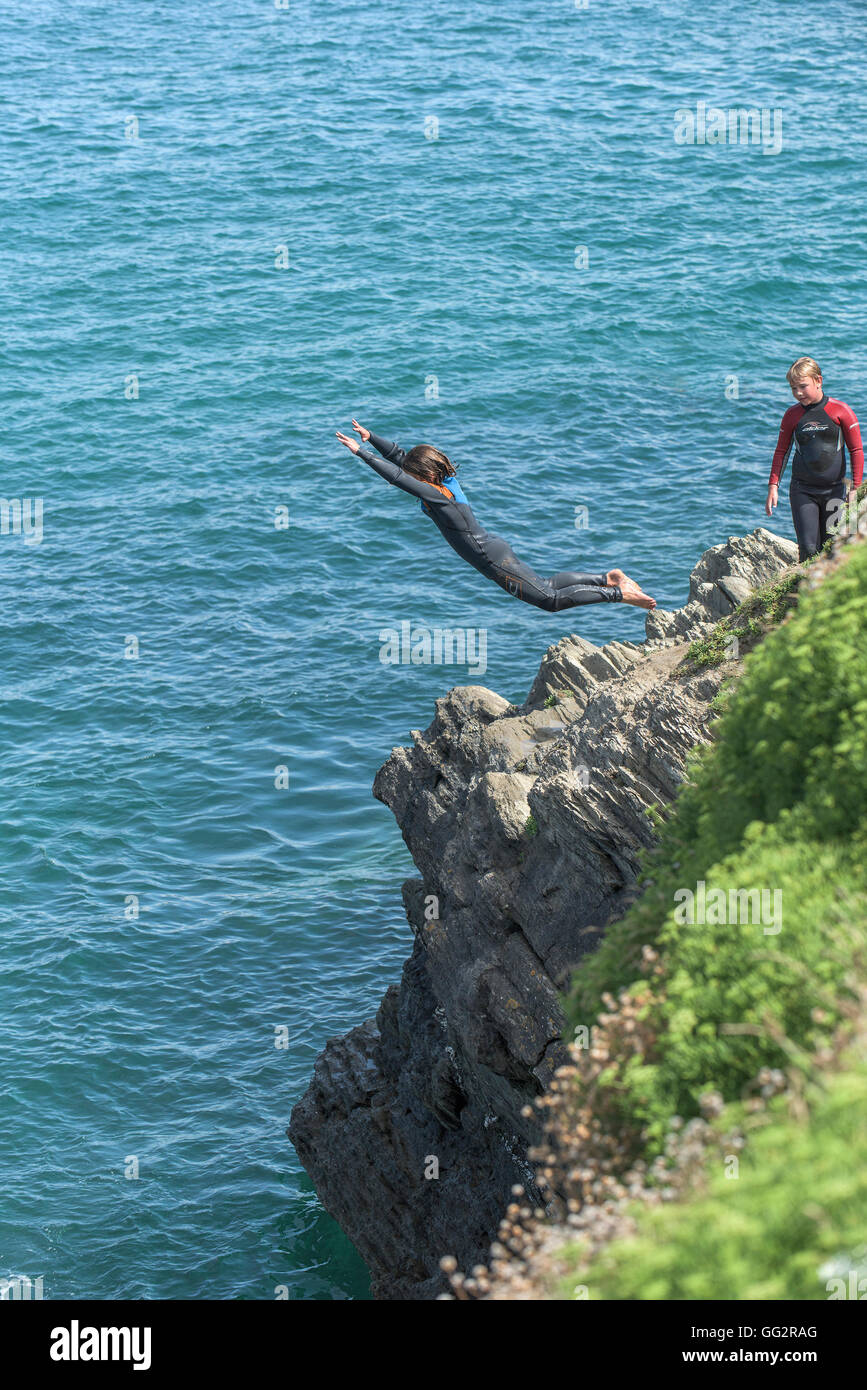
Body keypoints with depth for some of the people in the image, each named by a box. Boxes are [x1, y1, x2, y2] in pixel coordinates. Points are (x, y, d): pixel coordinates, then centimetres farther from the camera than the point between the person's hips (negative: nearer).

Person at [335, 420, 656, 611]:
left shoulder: (435, 495, -21)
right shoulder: (443, 482, 3)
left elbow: (396, 476, -29)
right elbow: (398, 456, 13)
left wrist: (360, 452, -26)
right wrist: (370, 437, 9)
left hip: (494, 561, -9)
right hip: (495, 550, 9)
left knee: (551, 599, -3)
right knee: (548, 586, 21)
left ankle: (619, 593, -5)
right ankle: (608, 578, 19)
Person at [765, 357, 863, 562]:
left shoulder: (840, 411, -2)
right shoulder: (792, 415, 5)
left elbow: (856, 450, 2)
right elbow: (781, 452, 14)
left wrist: (855, 488, -3)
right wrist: (773, 485, 6)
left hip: (834, 490, -1)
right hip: (802, 490, 1)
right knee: (808, 548, -10)